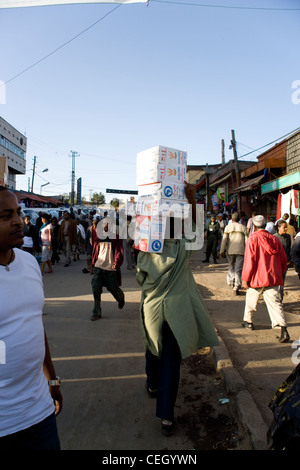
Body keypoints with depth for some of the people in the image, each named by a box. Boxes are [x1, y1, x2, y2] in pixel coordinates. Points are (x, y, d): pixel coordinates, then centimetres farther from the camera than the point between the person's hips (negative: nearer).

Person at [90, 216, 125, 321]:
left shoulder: (116, 238, -1)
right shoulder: (99, 238, 12)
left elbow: (119, 252, -8)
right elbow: (95, 252, 18)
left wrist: (117, 263, -23)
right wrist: (93, 265, 16)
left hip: (111, 268, -4)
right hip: (98, 267, 4)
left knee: (113, 288, 4)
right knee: (95, 288, -4)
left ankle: (121, 298, 40)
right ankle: (96, 312, 7)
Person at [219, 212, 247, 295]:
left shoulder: (228, 227, 3)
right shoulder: (243, 227, 5)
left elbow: (224, 239, -3)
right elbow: (246, 240, 3)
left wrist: (222, 250, 0)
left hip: (230, 250, 0)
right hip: (240, 251, 0)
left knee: (231, 266, 21)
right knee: (238, 269, 1)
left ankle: (231, 281, 19)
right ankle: (236, 287, -4)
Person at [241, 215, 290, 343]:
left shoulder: (252, 240, -11)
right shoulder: (274, 239, 5)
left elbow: (249, 261, -14)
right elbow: (283, 260, 10)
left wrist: (245, 278, -6)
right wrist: (279, 273, 24)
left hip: (256, 278, -3)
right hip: (272, 278, 4)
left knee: (251, 299, 18)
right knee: (275, 302, 1)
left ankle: (248, 321, 35)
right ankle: (283, 329, -12)